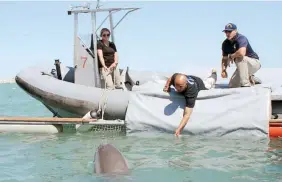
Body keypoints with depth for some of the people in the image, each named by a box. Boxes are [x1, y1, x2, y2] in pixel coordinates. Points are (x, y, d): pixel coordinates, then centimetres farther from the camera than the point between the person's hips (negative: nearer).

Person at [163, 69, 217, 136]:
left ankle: (214, 73, 70)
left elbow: (187, 114, -59)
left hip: (200, 84, -2)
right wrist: (167, 86, -33)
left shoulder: (191, 91, -56)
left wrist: (178, 130, -70)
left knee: (209, 81, 36)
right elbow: (170, 79, -13)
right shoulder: (176, 77, -43)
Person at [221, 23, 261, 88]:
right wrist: (223, 70, -11)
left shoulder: (241, 38, -26)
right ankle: (250, 78, 25)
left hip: (255, 63, -8)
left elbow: (241, 53, -45)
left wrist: (231, 56, -26)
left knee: (239, 58, -37)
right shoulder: (225, 43, -3)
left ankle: (246, 84, -29)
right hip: (243, 65, 8)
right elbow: (224, 58, 6)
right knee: (232, 85, 1)